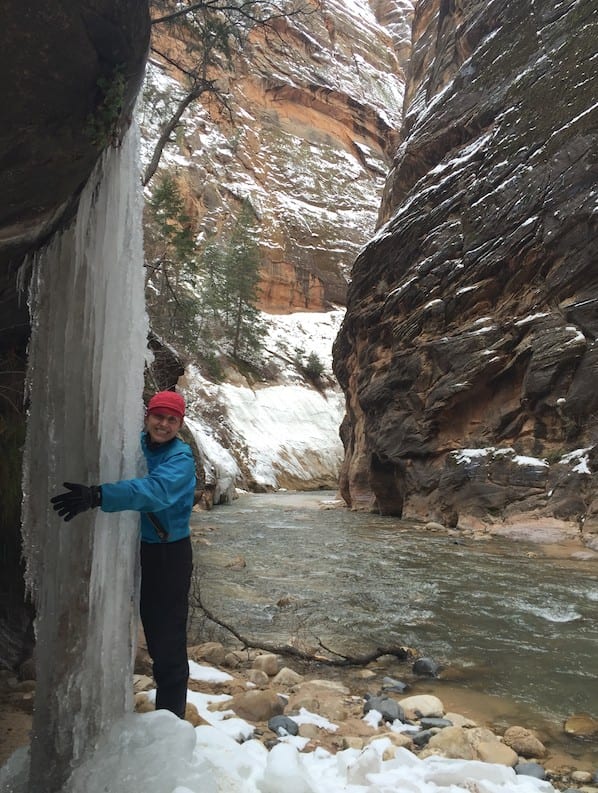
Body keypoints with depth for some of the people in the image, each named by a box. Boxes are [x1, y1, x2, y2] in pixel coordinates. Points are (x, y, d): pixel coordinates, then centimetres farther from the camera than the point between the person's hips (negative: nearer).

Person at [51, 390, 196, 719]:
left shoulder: (181, 458, -20)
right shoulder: (135, 443, 0)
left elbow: (156, 490, -38)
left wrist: (98, 496, -50)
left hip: (170, 553, -6)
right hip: (137, 547, 6)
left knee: (169, 635, -1)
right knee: (150, 624, 19)